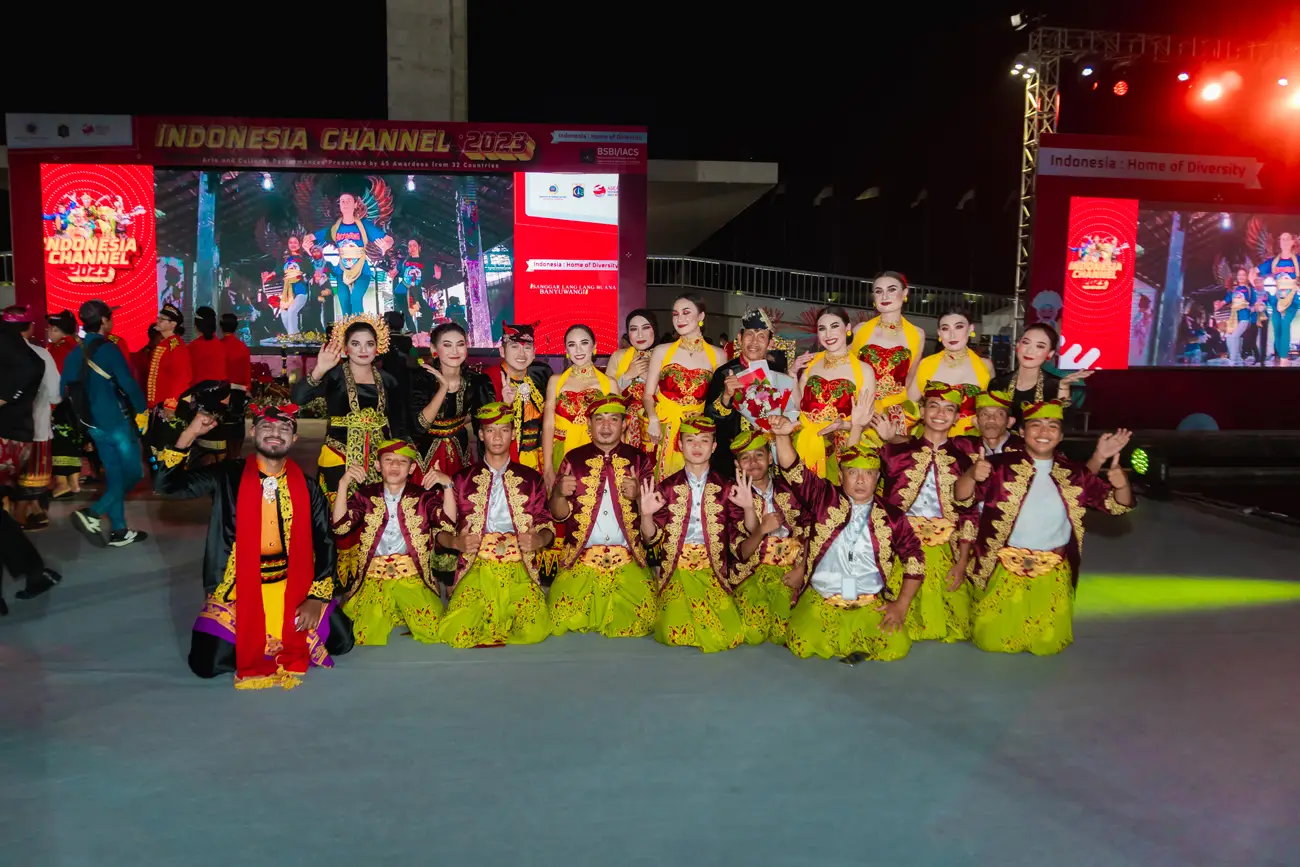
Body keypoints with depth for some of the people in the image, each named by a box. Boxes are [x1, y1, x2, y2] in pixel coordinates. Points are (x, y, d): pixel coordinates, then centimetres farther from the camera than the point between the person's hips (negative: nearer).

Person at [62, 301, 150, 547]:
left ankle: (119, 531, 14)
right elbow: (128, 384, -18)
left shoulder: (74, 353, 7)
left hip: (94, 424, 7)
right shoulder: (108, 349, -14)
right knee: (133, 472, 1)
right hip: (118, 421, -7)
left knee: (114, 474, 13)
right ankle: (92, 513, -11)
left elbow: (65, 390, 11)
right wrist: (143, 409, -5)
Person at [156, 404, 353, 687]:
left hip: (293, 586, 2)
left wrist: (316, 598, -9)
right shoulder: (228, 476, -2)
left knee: (339, 641, -9)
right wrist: (189, 435, -21)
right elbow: (166, 484, -9)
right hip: (239, 586, -2)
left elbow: (324, 543, 2)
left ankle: (292, 635, 20)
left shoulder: (306, 488, 2)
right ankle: (248, 643, 14)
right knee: (207, 664, -17)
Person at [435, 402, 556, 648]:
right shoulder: (462, 479, 15)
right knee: (455, 633, -27)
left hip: (518, 571, 1)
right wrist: (455, 542, -9)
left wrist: (539, 539, -7)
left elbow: (547, 526, 17)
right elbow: (442, 530, 14)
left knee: (534, 630, -26)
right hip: (477, 569, 0)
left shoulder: (531, 478, 16)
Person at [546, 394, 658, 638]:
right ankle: (593, 615, 17)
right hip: (580, 560, 0)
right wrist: (560, 493, -16)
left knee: (639, 622, -16)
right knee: (564, 621, -16)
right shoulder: (573, 459, 6)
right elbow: (559, 514, 6)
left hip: (628, 561, 0)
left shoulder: (640, 460, 5)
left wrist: (638, 495, -18)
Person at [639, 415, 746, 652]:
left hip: (713, 573, 1)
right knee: (676, 633, -23)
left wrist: (749, 507, -14)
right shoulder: (667, 487, 4)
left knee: (730, 635, -17)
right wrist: (646, 514, -16)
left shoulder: (724, 488, 6)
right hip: (676, 572, -1)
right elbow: (651, 537, 5)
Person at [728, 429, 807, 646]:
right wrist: (762, 530, -22)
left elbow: (806, 533, 6)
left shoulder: (788, 489, 5)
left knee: (782, 634, -18)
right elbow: (741, 553, -5)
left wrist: (801, 569, -7)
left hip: (789, 574, 1)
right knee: (753, 634, -21)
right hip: (752, 574, -1)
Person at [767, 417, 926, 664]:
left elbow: (914, 558, 7)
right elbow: (793, 471, -9)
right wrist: (783, 437, -28)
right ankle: (845, 638, 9)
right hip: (820, 599, 0)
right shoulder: (824, 499, 1)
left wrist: (902, 605, -2)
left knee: (896, 648, -22)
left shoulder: (891, 516, 4)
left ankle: (852, 640, 9)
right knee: (804, 646, -24)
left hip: (871, 604, 1)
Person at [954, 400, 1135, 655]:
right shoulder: (1001, 465, -6)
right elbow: (962, 499, -12)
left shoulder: (1075, 473, 3)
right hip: (1004, 569, -2)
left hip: (1053, 573, 2)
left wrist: (1120, 483, -18)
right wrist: (971, 474, -34)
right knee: (993, 641, -2)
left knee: (1048, 644, 0)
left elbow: (1118, 505, 5)